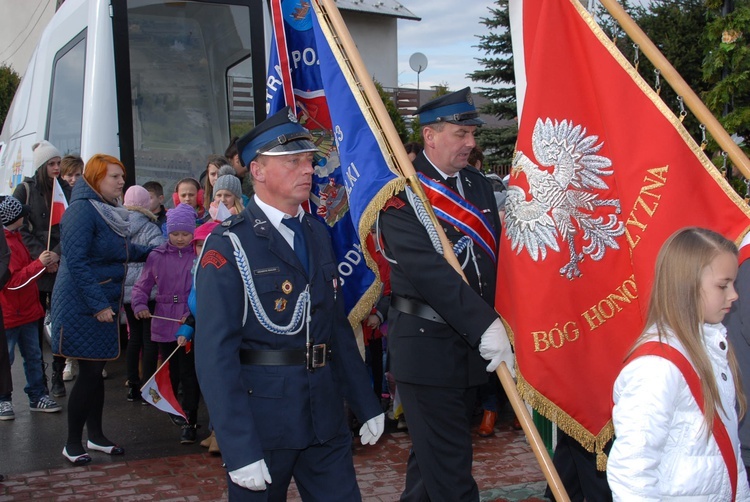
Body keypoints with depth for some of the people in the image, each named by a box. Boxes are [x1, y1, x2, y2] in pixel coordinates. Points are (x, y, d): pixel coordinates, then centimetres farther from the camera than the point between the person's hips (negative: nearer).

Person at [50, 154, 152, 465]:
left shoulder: (110, 211, 12)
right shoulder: (82, 211, -17)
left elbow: (123, 250, 25)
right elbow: (76, 262, -22)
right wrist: (98, 305, -23)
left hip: (104, 305, 9)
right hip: (82, 308, -9)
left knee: (96, 370, 15)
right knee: (89, 372, -4)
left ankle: (96, 436, 26)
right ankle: (72, 443, 10)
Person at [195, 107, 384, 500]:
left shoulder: (318, 235, 9)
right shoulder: (228, 246, -12)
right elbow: (215, 353, -17)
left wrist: (366, 405, 13)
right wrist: (239, 450, -20)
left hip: (326, 421, 6)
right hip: (261, 422, -5)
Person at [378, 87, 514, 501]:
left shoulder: (477, 184, 10)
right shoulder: (402, 192, -13)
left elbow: (495, 254, 12)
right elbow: (427, 269, -23)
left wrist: (497, 322, 0)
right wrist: (484, 324, -27)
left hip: (473, 343, 7)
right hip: (426, 343, -7)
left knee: (432, 452, 20)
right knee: (448, 467, -2)